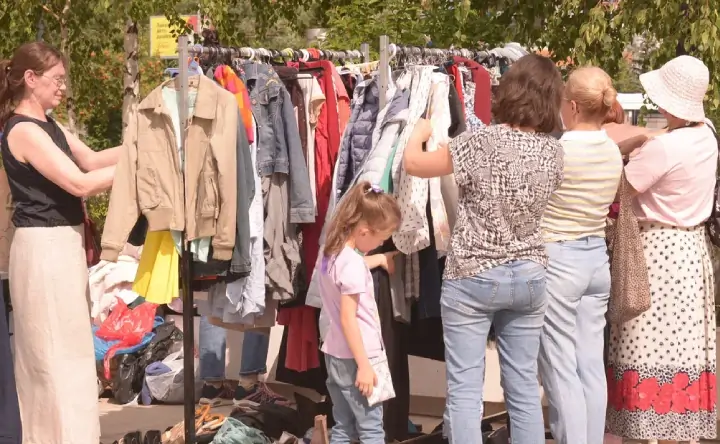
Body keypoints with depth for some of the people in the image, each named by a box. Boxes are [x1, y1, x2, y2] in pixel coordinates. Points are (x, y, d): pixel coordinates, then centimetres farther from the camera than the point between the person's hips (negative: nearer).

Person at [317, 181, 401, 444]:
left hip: (335, 354, 9)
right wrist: (364, 365, -22)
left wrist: (380, 259, 29)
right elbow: (348, 318, -23)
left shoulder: (330, 254, 5)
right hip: (354, 358, -9)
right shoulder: (352, 264, -21)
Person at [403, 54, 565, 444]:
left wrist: (419, 131, 16)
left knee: (465, 390, 0)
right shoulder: (553, 150, 0)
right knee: (524, 388, 11)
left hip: (472, 277, -5)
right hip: (529, 276, 5)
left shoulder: (481, 141, -15)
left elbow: (413, 163, -6)